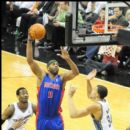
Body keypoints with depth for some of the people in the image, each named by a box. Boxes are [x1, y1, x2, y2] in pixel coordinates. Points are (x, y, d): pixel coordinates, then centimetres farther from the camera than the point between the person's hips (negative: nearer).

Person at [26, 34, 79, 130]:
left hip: (56, 118, 0)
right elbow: (30, 60, -10)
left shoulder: (62, 78, 2)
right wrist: (30, 41, -18)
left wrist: (68, 59, -30)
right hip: (42, 118, 0)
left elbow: (76, 72, -14)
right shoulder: (42, 76, -1)